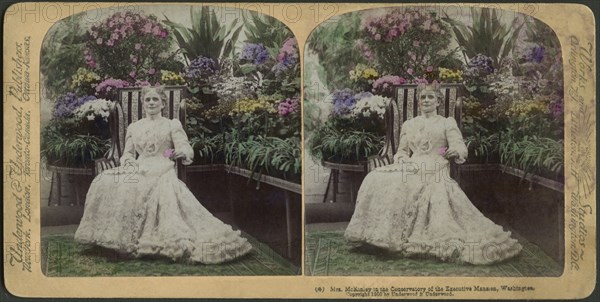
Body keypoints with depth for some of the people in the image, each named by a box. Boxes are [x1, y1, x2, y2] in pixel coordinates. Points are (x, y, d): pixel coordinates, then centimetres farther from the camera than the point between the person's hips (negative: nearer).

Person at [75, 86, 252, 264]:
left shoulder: (173, 125, 10)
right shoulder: (134, 127, 21)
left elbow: (187, 151, -1)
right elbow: (127, 153, 21)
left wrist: (181, 152, -26)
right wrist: (128, 161, -4)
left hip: (163, 174, -3)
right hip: (140, 172, 3)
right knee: (107, 182, -24)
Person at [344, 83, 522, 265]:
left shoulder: (447, 123, 12)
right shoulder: (408, 125, 22)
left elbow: (461, 148, 1)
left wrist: (456, 151, -25)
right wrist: (402, 160, -3)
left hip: (436, 174, -3)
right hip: (413, 171, 3)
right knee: (378, 179, -23)